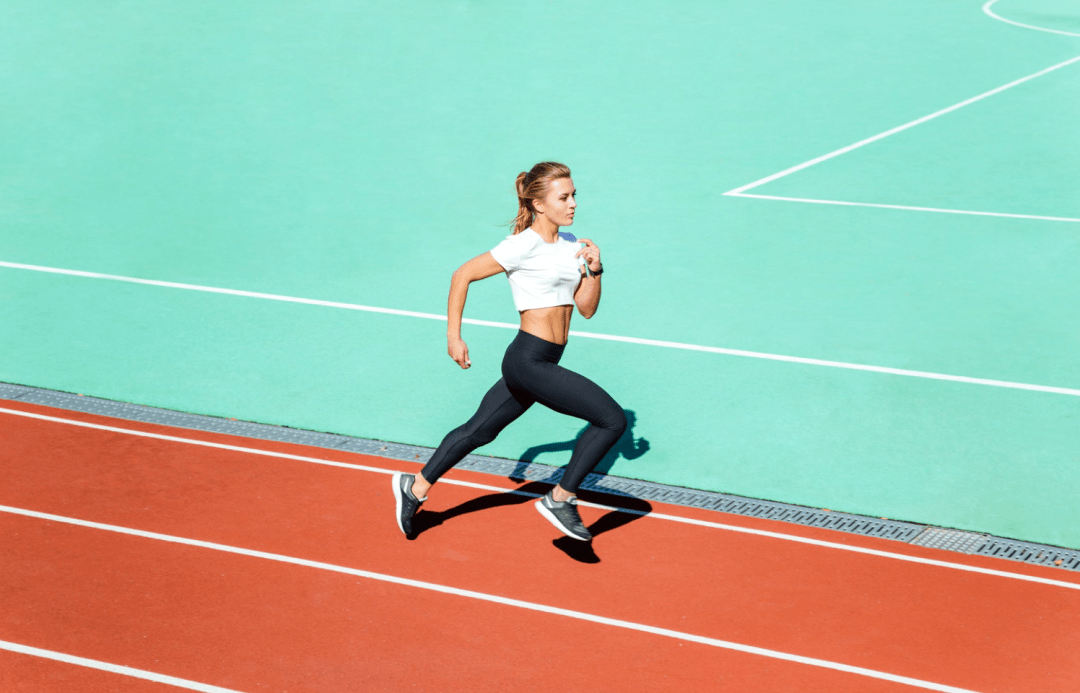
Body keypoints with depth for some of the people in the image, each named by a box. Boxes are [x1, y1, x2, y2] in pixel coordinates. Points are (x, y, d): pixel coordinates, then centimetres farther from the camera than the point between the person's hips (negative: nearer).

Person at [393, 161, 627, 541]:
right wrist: (453, 336, -7)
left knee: (479, 430, 20)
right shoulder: (524, 245, -14)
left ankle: (415, 487, 33)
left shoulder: (570, 245, 11)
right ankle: (560, 499, -1)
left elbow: (586, 308, 12)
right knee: (612, 418, -13)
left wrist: (594, 268, -5)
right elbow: (463, 275, -8)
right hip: (529, 360, -9)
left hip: (540, 363, 9)